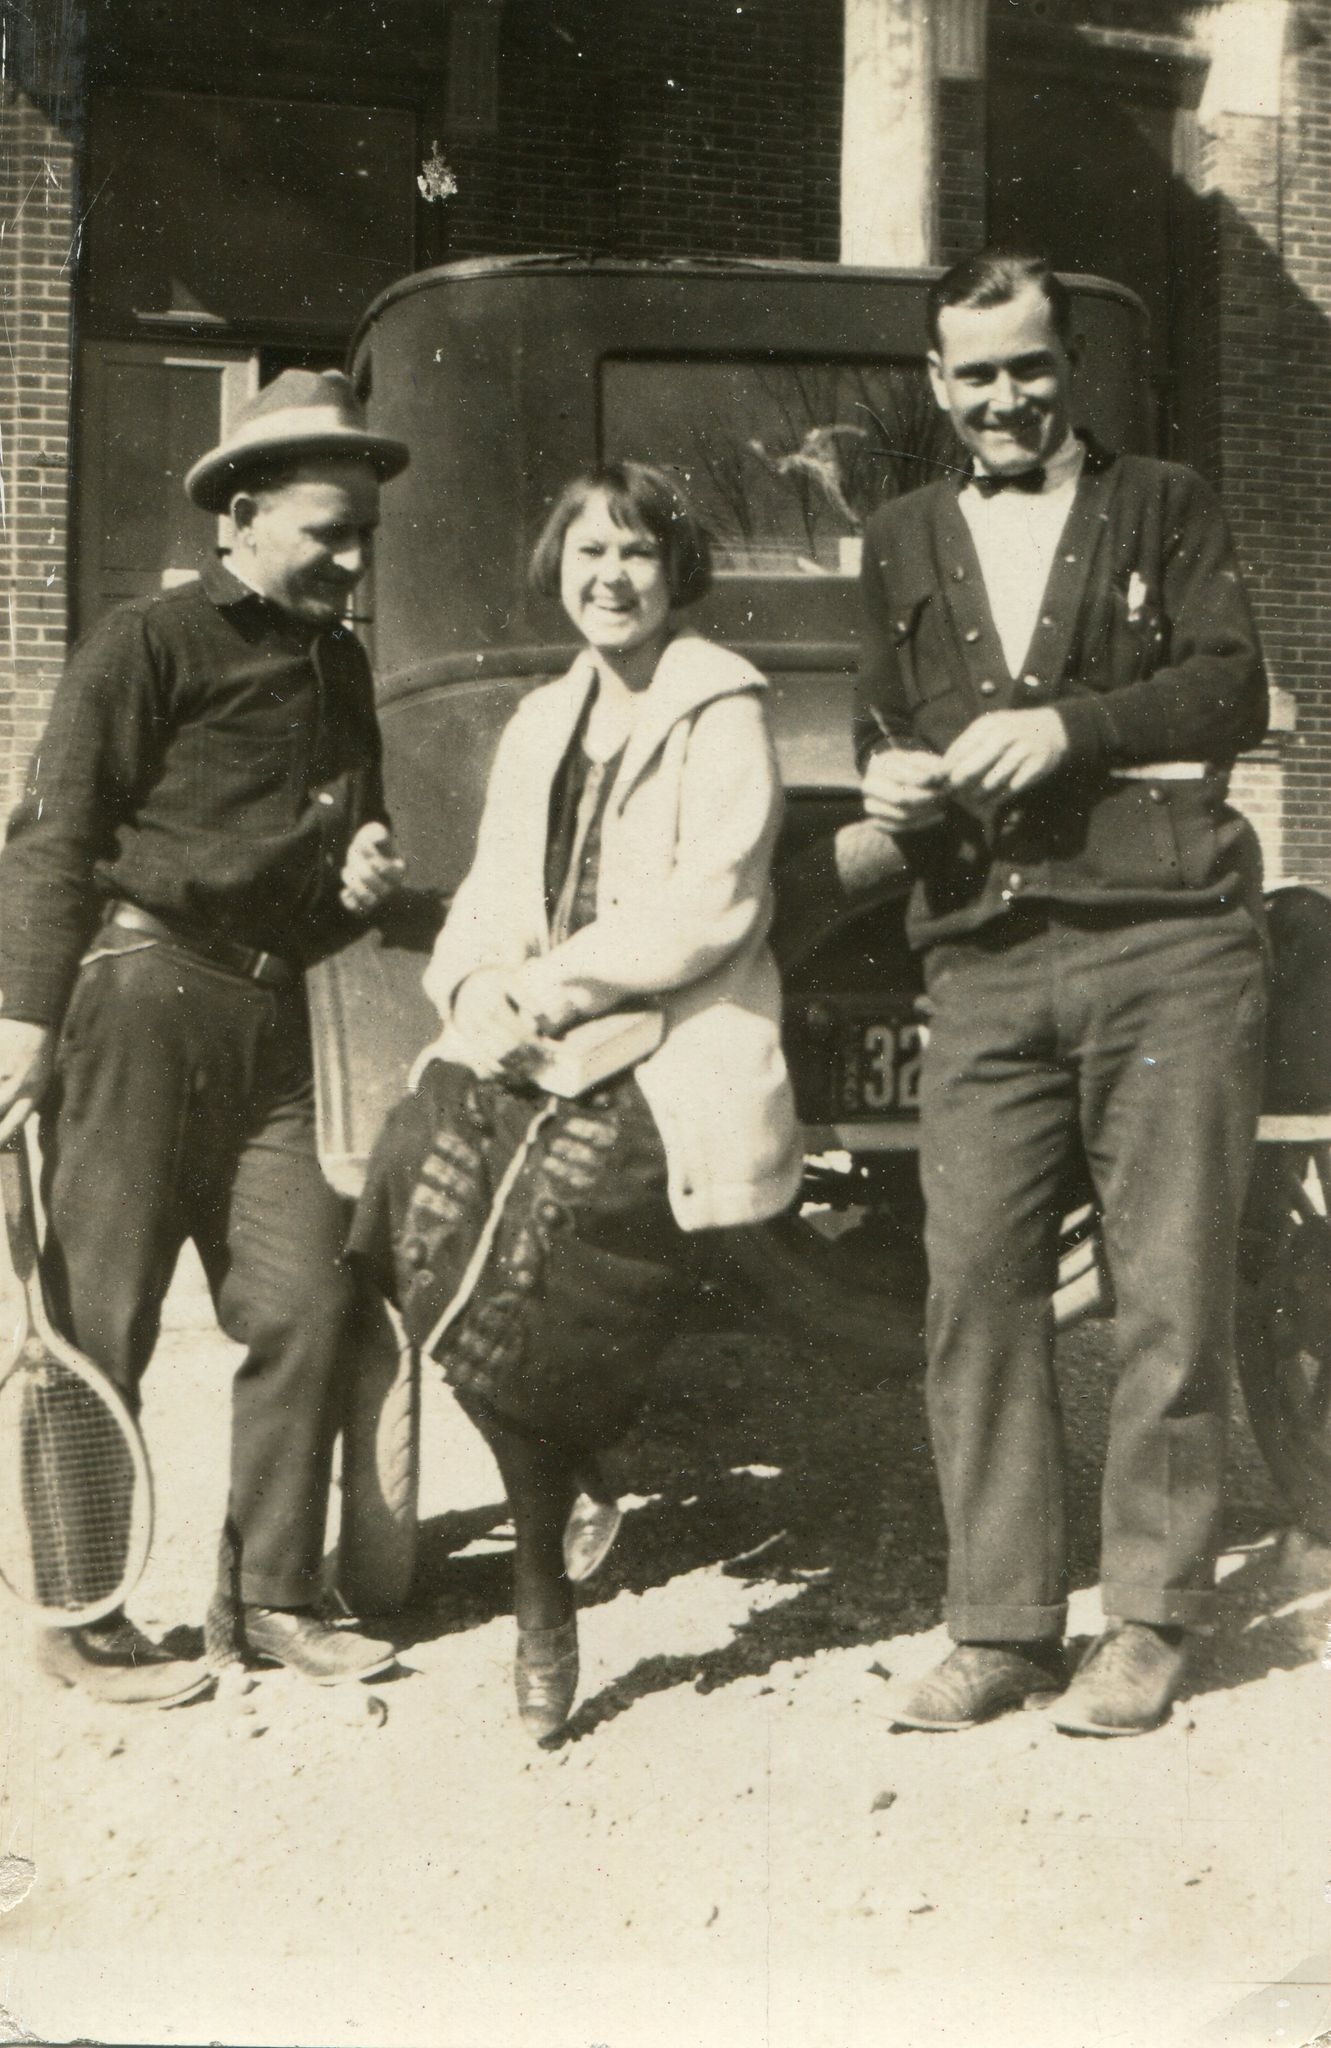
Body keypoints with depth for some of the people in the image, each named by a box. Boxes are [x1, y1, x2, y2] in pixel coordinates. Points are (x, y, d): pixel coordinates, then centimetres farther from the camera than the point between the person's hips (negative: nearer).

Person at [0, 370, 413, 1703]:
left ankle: (274, 1597, 18)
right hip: (139, 994, -7)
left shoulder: (338, 665, 18)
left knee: (307, 1304, 4)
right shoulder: (149, 645, -4)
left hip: (267, 1016, 7)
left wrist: (363, 870, 8)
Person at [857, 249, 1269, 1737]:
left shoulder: (1163, 508, 14)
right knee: (973, 1283, -3)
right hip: (985, 960, 3)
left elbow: (1232, 688, 2)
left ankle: (1150, 1619, 11)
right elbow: (883, 725, 24)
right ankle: (1001, 1625, 7)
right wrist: (890, 777, 1)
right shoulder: (902, 543, 22)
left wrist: (1069, 728, -12)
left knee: (1171, 1291, -1)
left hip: (1166, 941, -2)